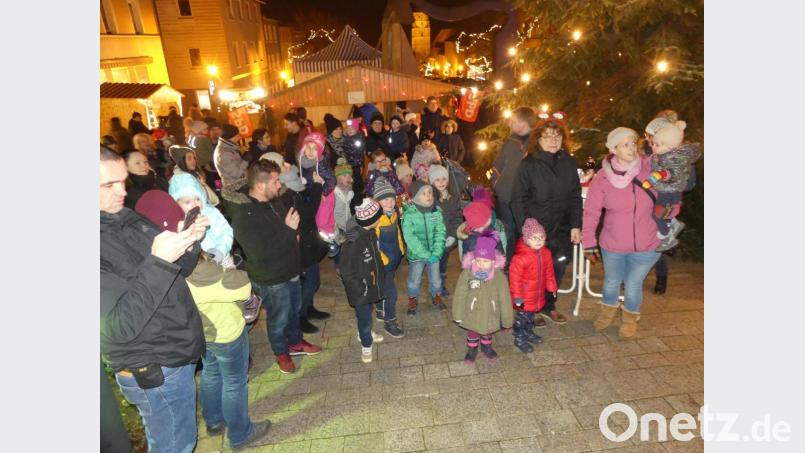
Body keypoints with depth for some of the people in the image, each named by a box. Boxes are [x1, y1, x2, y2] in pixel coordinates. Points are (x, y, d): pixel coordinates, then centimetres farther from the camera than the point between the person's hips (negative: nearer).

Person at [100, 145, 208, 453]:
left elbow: (175, 273, 10)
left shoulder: (127, 218, 3)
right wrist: (158, 261, -34)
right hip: (153, 371, -7)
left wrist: (189, 244, -11)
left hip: (177, 352, 7)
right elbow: (119, 327, -26)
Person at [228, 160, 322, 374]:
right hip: (271, 280, -8)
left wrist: (293, 230, 1)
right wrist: (288, 229, -29)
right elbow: (260, 251, -32)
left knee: (294, 310, 25)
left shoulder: (274, 201, -1)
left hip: (290, 270, 8)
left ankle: (296, 342, 49)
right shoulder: (244, 215, -27)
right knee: (278, 319, 14)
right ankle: (282, 353, 40)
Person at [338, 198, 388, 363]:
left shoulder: (370, 233, -6)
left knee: (366, 313, 27)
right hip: (361, 289, -7)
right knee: (364, 316, 9)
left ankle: (365, 333, 51)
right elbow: (345, 271, -25)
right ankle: (366, 345, 32)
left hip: (371, 284, 7)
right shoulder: (353, 242, -32)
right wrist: (360, 289, -17)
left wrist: (378, 279, 11)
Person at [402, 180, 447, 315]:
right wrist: (426, 255, -21)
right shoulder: (409, 214, -17)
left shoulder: (436, 211, -7)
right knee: (414, 280, 15)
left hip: (433, 254, 3)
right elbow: (410, 237, -20)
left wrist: (437, 253, -18)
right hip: (416, 255, -2)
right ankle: (413, 299, 39)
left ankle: (437, 296, 45)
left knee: (435, 278, 20)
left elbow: (440, 233, -7)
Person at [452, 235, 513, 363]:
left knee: (487, 333, 28)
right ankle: (472, 350, 51)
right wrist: (458, 314, -6)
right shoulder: (467, 274, -24)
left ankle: (487, 347, 57)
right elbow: (460, 295, -13)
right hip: (472, 314, -1)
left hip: (490, 314, 1)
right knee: (472, 333, 24)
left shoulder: (499, 276, -22)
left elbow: (504, 298, -12)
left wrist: (507, 318, -4)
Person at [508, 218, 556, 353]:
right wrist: (517, 297, -19)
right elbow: (515, 278, -21)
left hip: (538, 295, 7)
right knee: (522, 317, 9)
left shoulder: (546, 253, -4)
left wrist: (552, 288, 14)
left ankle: (528, 333, 47)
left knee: (531, 315, 25)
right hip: (524, 297, -6)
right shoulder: (520, 257, -27)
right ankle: (519, 339, 28)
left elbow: (549, 273, 10)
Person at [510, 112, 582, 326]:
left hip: (561, 228, 4)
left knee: (559, 265, 13)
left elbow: (575, 197, 9)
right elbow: (518, 200, -9)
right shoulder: (529, 164, -8)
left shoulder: (569, 163, 5)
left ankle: (548, 306, 36)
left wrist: (576, 225, 4)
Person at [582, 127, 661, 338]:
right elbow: (591, 212, -7)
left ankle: (631, 318, 42)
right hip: (612, 245, 0)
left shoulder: (650, 167, -11)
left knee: (633, 284, 13)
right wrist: (589, 242, -6)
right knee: (611, 281, 20)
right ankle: (608, 311, 50)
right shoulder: (602, 178, -12)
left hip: (646, 244, 0)